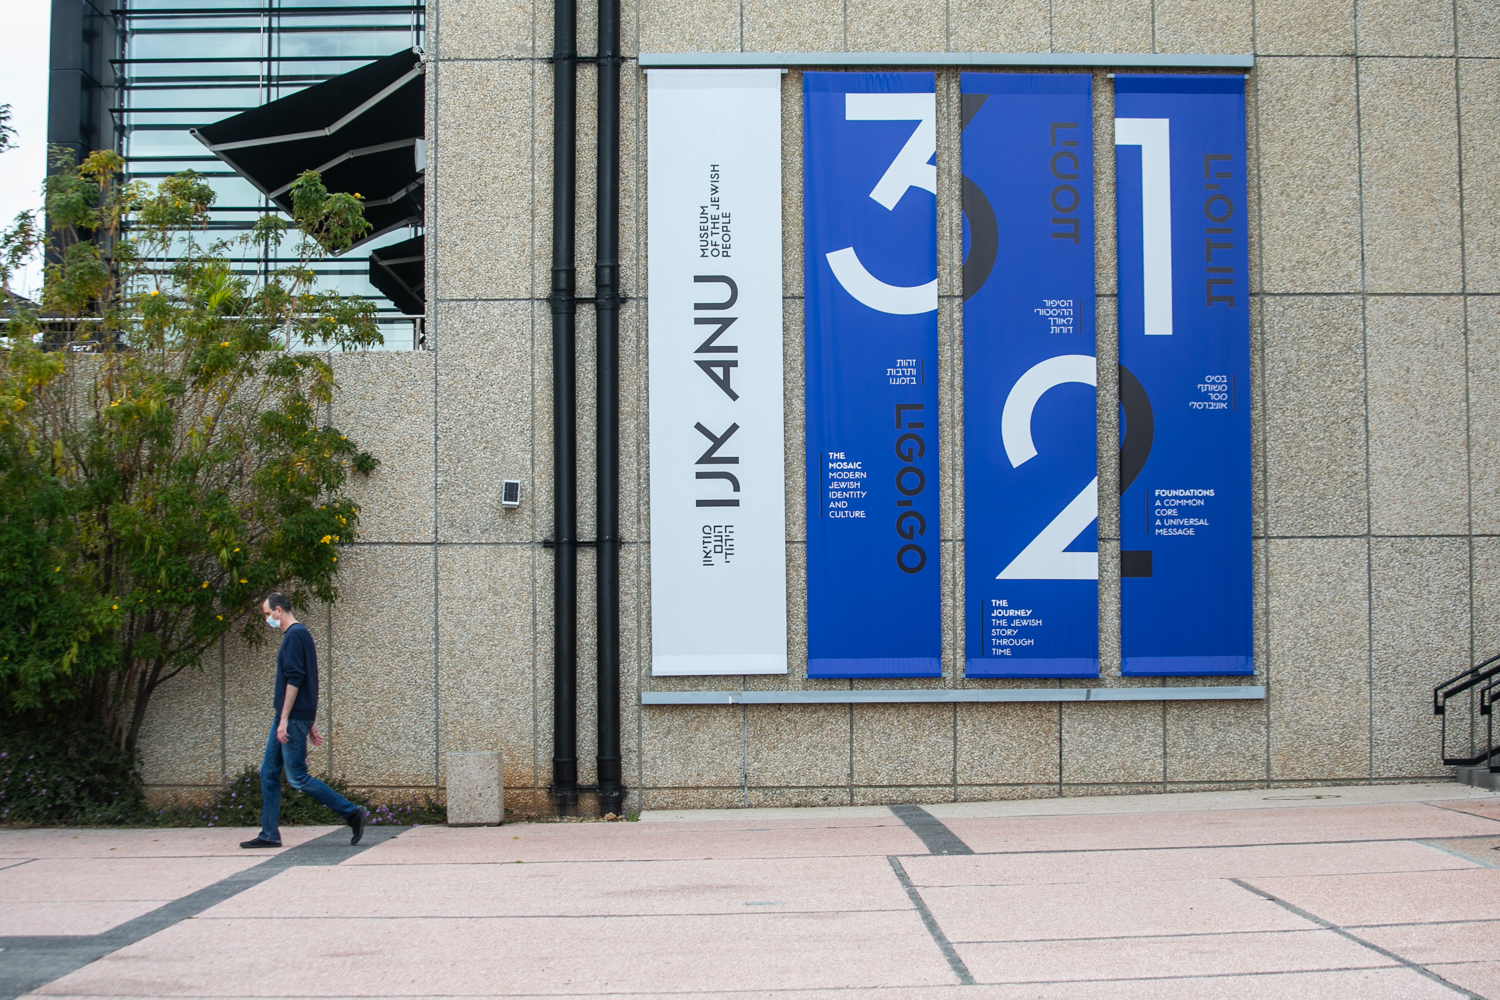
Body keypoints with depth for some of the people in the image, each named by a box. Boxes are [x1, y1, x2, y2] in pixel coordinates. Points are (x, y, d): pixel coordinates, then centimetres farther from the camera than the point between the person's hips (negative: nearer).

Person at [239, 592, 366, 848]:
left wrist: (284, 719, -21)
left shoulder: (295, 635, -12)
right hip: (289, 719, 10)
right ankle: (269, 834, 10)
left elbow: (294, 680, -20)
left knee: (297, 777, -7)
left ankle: (352, 813, -3)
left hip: (293, 719, -10)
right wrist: (311, 724, 23)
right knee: (268, 773, 9)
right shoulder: (299, 634, 19)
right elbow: (305, 682, 22)